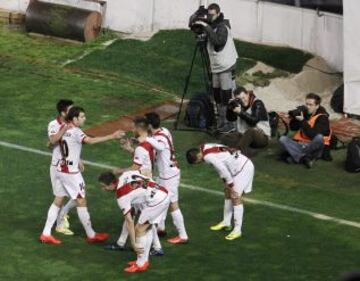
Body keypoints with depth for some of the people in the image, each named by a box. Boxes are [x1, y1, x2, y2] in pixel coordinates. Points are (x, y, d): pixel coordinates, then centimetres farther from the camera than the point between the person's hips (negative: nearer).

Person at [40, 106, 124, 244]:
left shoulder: (64, 129, 6)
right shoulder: (75, 132, -19)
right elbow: (90, 140, -36)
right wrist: (112, 136, -41)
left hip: (62, 169, 8)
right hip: (71, 172, -8)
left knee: (58, 201, 12)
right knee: (81, 202, 1)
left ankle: (46, 233, 12)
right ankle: (91, 235, 9)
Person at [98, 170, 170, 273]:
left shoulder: (122, 196, -12)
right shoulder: (124, 175, 8)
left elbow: (129, 221, -10)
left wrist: (134, 243, -6)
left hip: (156, 201, -9)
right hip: (164, 194, 9)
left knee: (139, 229, 1)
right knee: (147, 228, 19)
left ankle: (141, 264, 7)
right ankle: (144, 260, 27)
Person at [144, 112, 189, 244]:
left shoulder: (159, 137, -28)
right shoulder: (163, 130, -1)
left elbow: (160, 146, -53)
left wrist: (146, 139, -45)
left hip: (169, 175, -10)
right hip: (165, 174, 10)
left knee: (173, 205, -1)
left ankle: (182, 236, 6)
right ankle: (160, 227, 40)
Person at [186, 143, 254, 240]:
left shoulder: (208, 156, -25)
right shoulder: (205, 148, 4)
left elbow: (223, 170, -23)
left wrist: (231, 185, -13)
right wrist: (226, 182, 10)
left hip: (244, 168, -10)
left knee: (236, 197, -10)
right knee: (227, 193, 17)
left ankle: (237, 230, -8)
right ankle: (226, 223, 29)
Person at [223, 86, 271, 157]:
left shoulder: (257, 104, -11)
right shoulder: (238, 104, 5)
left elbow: (254, 121, -23)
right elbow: (230, 118, 2)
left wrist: (240, 112, -30)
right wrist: (230, 106, -13)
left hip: (262, 137, -6)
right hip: (244, 135, 7)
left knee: (250, 131, -40)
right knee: (225, 138, -15)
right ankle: (247, 151, -32)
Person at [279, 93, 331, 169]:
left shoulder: (322, 117, -8)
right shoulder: (303, 112, 5)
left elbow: (313, 135, -20)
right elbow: (293, 128, 3)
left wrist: (303, 121, -25)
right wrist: (294, 117, -15)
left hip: (314, 147, -4)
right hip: (300, 144, 4)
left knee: (319, 137, -35)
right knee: (283, 139, -19)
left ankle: (295, 156, -24)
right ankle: (305, 158, -30)